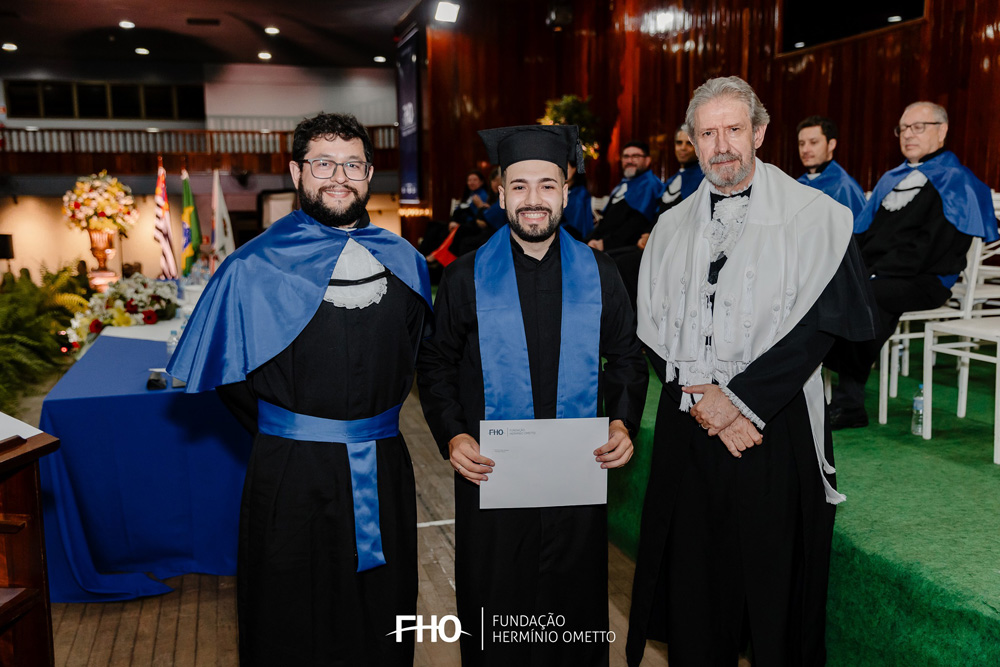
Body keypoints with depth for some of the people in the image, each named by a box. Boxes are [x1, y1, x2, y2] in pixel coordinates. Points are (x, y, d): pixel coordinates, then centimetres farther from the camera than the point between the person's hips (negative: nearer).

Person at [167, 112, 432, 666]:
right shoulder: (255, 268, -6)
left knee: (382, 623, 17)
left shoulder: (404, 263, 3)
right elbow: (229, 374, 3)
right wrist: (283, 430, 5)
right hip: (290, 474, -3)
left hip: (383, 474, 3)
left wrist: (377, 422, 10)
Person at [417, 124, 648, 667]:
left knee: (576, 605, 14)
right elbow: (435, 364, 2)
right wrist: (453, 435, -11)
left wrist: (622, 422, -8)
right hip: (490, 473, -1)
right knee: (495, 610, 10)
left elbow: (626, 357, 7)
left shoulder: (598, 274, 2)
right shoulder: (467, 278, -1)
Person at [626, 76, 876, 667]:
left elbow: (819, 322, -11)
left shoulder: (813, 216, -3)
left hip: (777, 426, -3)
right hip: (687, 425, 3)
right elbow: (654, 329, 6)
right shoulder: (672, 228, 10)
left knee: (774, 572, 7)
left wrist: (736, 398, -14)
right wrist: (699, 398, -9)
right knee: (693, 573, 10)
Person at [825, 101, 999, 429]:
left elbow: (929, 246, -12)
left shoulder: (955, 182, 1)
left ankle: (849, 403, -23)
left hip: (924, 281, -6)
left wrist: (875, 271, -19)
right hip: (874, 276, 6)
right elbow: (864, 232, 19)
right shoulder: (892, 179, 23)